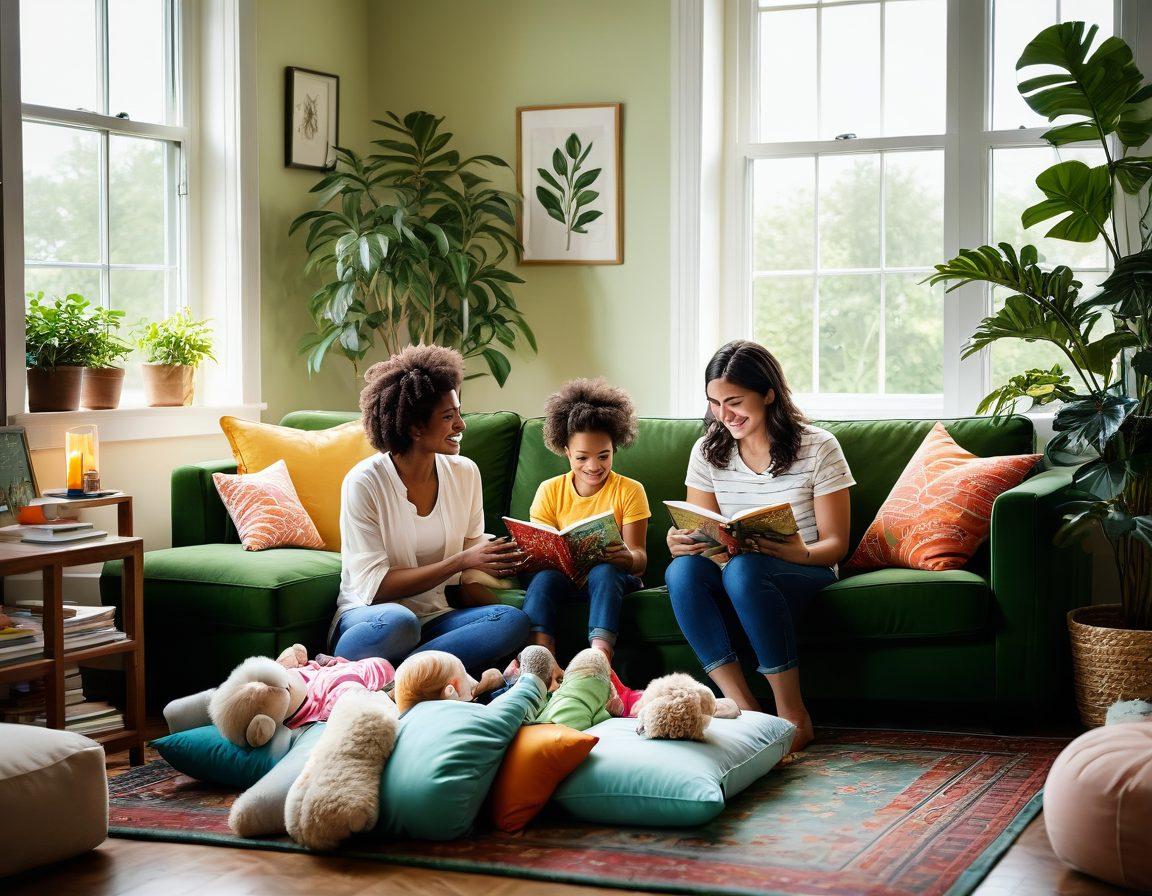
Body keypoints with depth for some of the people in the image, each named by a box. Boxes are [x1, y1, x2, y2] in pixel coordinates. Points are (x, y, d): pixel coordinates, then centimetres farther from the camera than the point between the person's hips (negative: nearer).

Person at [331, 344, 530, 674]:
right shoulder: (364, 482, -11)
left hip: (437, 616, 6)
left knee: (515, 621, -25)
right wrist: (462, 561, -21)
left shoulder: (465, 473, 5)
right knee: (398, 622, -42)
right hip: (367, 615, -6)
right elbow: (373, 586, -17)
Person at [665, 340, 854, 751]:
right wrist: (681, 543, -19)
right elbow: (700, 533, 7)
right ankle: (745, 710, -33)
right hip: (731, 583, 4)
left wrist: (802, 554, -28)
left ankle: (793, 715, -29)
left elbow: (836, 543, -4)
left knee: (744, 569, -38)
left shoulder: (818, 447, -4)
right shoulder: (708, 451, 6)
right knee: (682, 570, -32)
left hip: (805, 575, -3)